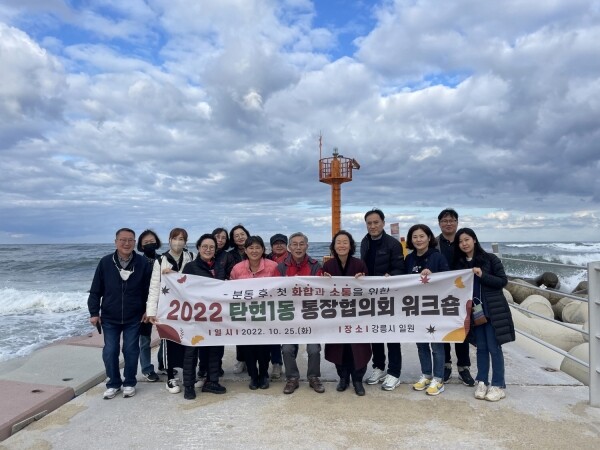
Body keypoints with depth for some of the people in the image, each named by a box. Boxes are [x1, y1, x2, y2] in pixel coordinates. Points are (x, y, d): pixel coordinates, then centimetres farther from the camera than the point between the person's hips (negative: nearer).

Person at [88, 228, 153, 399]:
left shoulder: (143, 263, -9)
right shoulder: (105, 262, -6)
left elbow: (149, 290, -2)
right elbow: (95, 290, 0)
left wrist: (147, 311, -4)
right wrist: (94, 312, -3)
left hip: (134, 318, -1)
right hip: (109, 318, 1)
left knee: (131, 351, 7)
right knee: (109, 352, 6)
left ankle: (129, 383, 25)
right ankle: (113, 384, 24)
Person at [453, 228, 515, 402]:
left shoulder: (490, 258, -5)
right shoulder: (458, 263, 6)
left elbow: (503, 281, -7)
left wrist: (482, 275, -18)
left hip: (492, 310, -3)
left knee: (494, 348, 1)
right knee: (481, 347, 11)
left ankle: (498, 385, 10)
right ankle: (482, 382, 20)